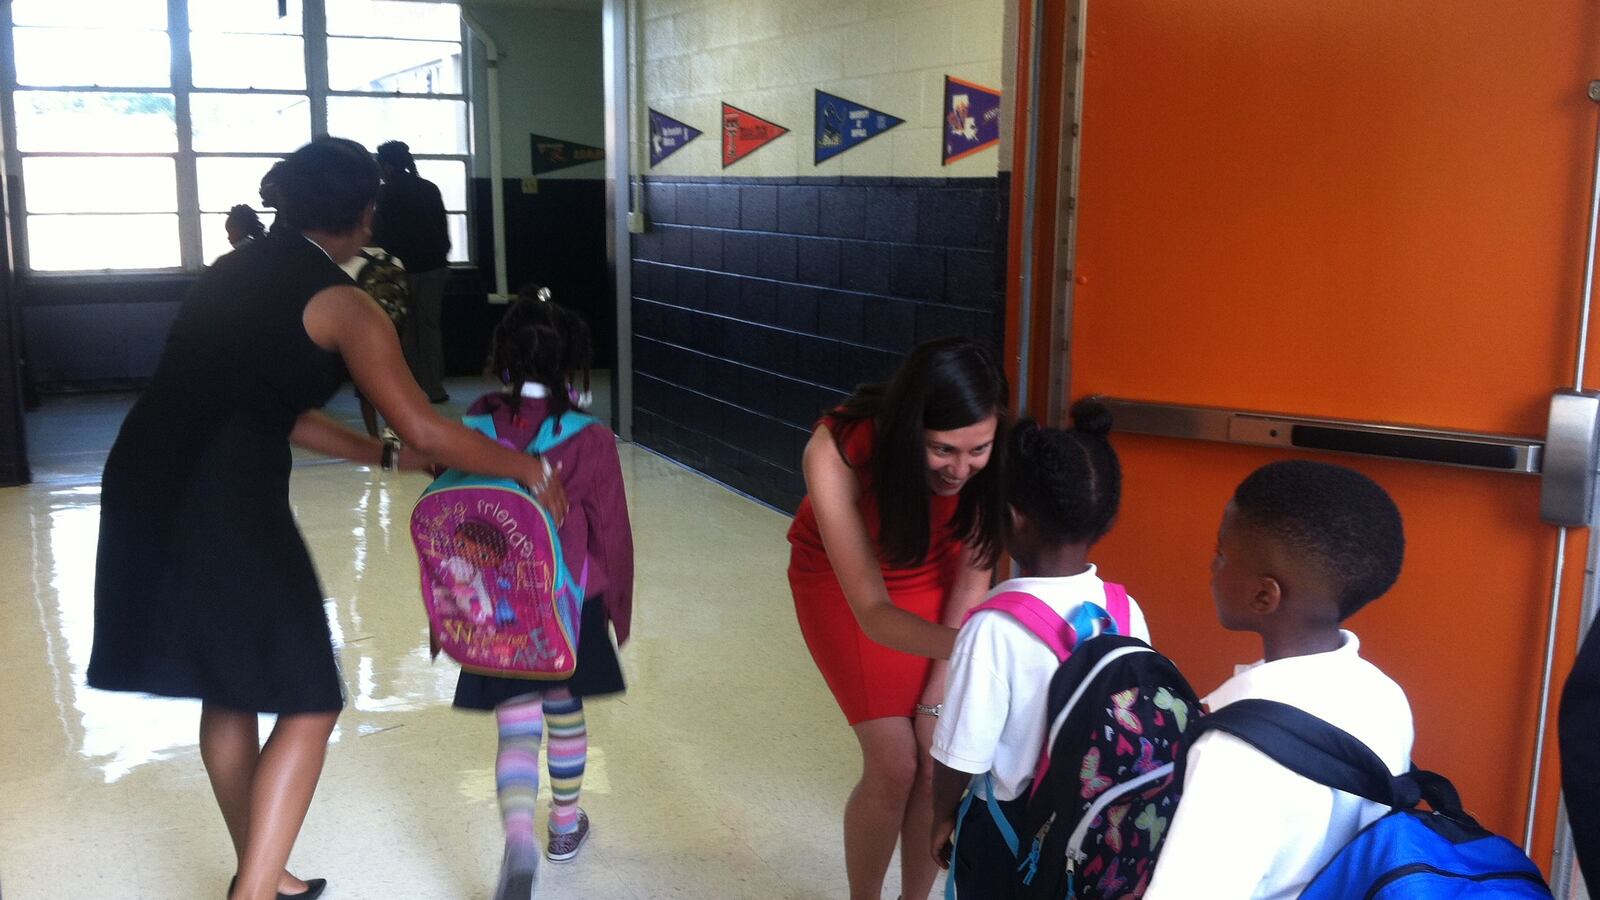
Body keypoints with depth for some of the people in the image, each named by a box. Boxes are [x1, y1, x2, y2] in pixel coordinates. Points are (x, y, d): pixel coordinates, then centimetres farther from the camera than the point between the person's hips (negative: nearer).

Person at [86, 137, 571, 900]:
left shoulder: (232, 272, 17)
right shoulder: (343, 305, -5)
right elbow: (425, 429, -10)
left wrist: (385, 457, 22)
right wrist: (530, 470, 2)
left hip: (145, 491, 8)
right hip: (224, 507, -8)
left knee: (227, 693, 21)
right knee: (309, 704, 4)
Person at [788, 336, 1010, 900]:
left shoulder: (986, 455, -29)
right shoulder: (837, 453, -38)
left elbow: (972, 576, -15)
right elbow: (872, 612, -36)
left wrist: (939, 693, -11)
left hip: (932, 577, 2)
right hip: (842, 581, -2)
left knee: (939, 760, -3)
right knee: (894, 764, -7)